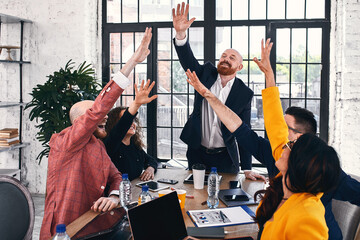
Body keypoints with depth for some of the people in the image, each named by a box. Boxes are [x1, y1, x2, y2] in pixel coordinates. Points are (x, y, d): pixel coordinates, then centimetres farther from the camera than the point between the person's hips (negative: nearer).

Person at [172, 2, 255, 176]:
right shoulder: (206, 74, 0)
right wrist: (180, 33, -37)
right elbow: (187, 60, -17)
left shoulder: (245, 93, -5)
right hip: (197, 153, 1)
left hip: (225, 158, -1)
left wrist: (247, 169, -9)